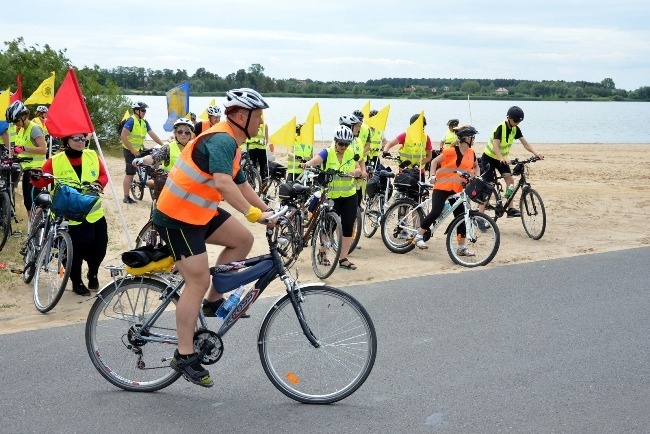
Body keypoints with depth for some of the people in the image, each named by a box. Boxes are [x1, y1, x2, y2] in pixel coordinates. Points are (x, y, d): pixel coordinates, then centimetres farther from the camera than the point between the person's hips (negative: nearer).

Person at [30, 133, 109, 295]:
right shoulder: (55, 161, -10)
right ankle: (76, 282, 26)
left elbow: (104, 175, 8)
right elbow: (42, 182, -7)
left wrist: (99, 183, -13)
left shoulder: (92, 156, 0)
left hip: (95, 214, 3)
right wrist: (36, 177, -29)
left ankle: (93, 274, 39)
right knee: (75, 253, 4)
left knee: (99, 248, 10)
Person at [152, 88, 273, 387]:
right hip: (177, 217, -10)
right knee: (198, 281, -8)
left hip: (200, 212, 10)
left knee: (242, 240, 4)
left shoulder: (231, 143, 12)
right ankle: (184, 356, 0)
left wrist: (267, 211, 12)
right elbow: (222, 183, -38)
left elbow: (241, 185, 19)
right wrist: (252, 212, -43)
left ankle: (213, 301, 14)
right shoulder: (221, 140, -21)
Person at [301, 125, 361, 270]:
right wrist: (308, 164, -51)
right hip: (331, 196, -3)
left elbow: (358, 170, 2)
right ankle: (322, 253, 27)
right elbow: (316, 159, -28)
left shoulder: (351, 153, 3)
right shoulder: (327, 153, -9)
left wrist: (355, 172, -22)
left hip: (349, 196, 3)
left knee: (348, 227, 1)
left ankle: (343, 259, 8)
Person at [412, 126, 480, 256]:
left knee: (461, 216, 2)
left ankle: (462, 247, 9)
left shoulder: (471, 153, 5)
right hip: (442, 187, -6)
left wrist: (476, 176, 7)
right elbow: (435, 161, -6)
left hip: (457, 190, 6)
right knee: (436, 212, -17)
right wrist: (433, 176, -16)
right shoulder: (451, 151, -13)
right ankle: (419, 236, -2)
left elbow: (476, 166, 24)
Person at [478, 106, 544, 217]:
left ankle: (510, 209, -6)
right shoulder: (501, 127, -25)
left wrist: (535, 153, -28)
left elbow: (525, 143, -11)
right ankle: (480, 215, -9)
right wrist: (502, 158, -52)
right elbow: (495, 145, -35)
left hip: (502, 159, 7)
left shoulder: (516, 129, -4)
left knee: (510, 179, -10)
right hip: (489, 158, -7)